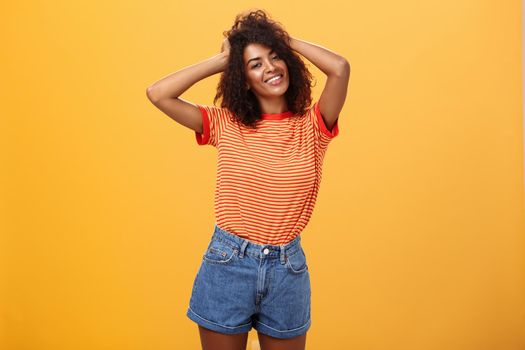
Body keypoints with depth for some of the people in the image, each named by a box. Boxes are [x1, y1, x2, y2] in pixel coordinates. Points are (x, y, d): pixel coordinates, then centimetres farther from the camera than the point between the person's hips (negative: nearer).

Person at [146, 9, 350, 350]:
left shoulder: (311, 126, -5)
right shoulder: (226, 124, -2)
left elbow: (341, 68, -21)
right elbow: (158, 94, -10)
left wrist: (285, 40, -6)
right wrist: (221, 59, -5)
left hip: (287, 268, 0)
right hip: (226, 264, 1)